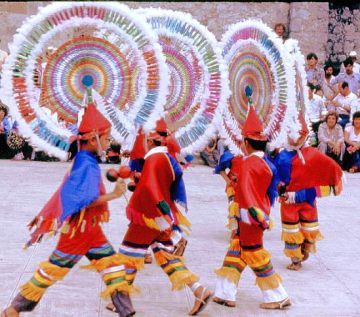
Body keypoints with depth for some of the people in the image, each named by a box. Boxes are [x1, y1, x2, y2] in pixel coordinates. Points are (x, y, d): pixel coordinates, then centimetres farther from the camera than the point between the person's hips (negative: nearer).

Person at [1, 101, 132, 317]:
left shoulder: (86, 160, 6)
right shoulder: (87, 165, -22)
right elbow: (85, 200, -29)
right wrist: (114, 195, -23)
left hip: (90, 226, 9)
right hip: (79, 227, -9)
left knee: (111, 263, 7)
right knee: (55, 268, 2)